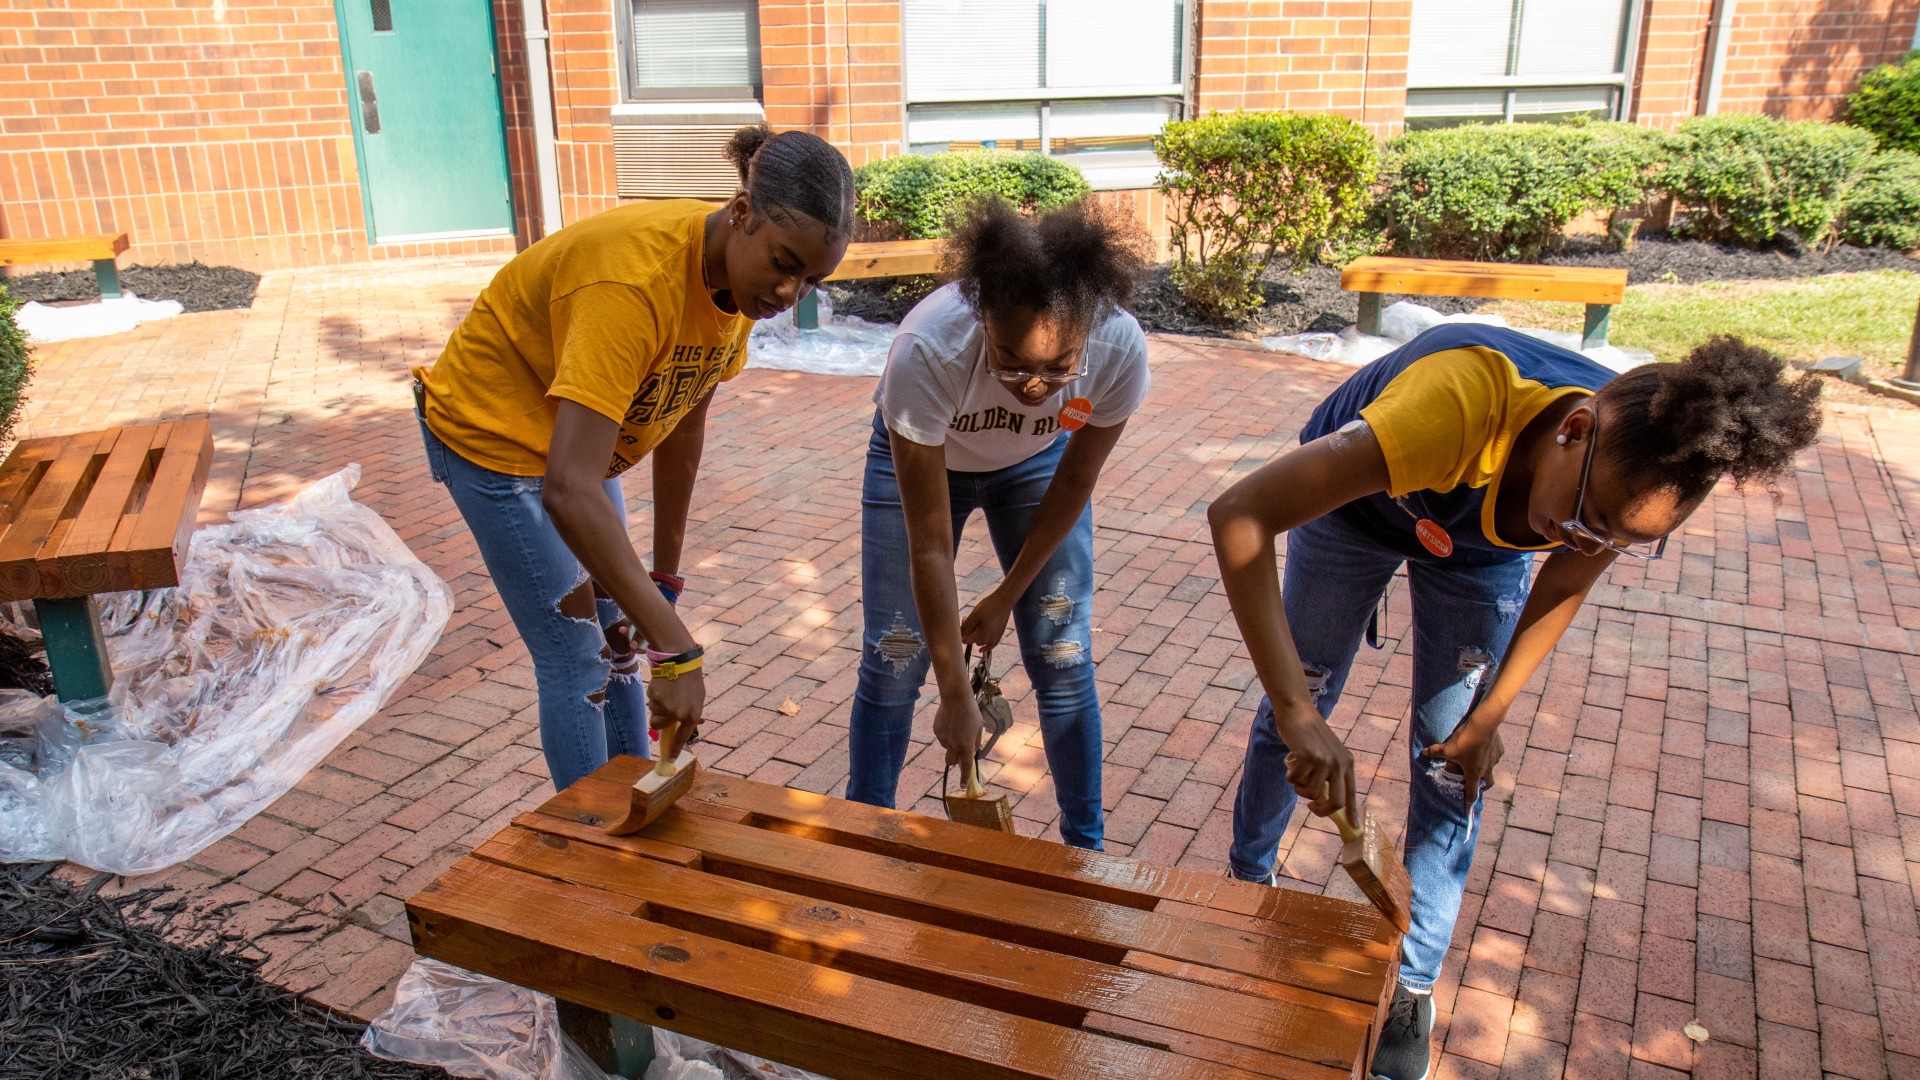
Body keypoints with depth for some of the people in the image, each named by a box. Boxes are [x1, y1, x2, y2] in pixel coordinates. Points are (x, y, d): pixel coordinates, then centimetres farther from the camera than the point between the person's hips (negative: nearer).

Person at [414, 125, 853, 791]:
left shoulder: (741, 270, -13)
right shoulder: (636, 283, -40)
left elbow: (684, 422, -3)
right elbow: (567, 490, -46)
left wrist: (664, 576, 0)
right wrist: (675, 648, -46)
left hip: (578, 434, 8)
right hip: (495, 433, -8)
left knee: (618, 638, 14)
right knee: (576, 662, -5)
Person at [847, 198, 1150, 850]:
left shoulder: (1121, 350, -35)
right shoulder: (927, 353, -42)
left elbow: (1075, 481, -14)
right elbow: (930, 547, -33)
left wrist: (1007, 597, -7)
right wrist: (955, 695, -28)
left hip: (1039, 461, 2)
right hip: (921, 454, -1)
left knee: (1064, 661, -1)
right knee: (892, 659, -1)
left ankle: (1086, 848, 18)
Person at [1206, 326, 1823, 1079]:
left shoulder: (1628, 479, -31)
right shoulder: (1460, 405, -48)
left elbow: (1563, 586, -6)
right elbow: (1238, 517, -52)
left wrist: (1490, 718, -4)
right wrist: (1299, 713, -53)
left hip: (1482, 545, 3)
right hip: (1356, 501, -2)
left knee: (1452, 768, 3)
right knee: (1292, 710, 10)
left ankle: (1412, 989, 23)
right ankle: (1246, 879, 40)